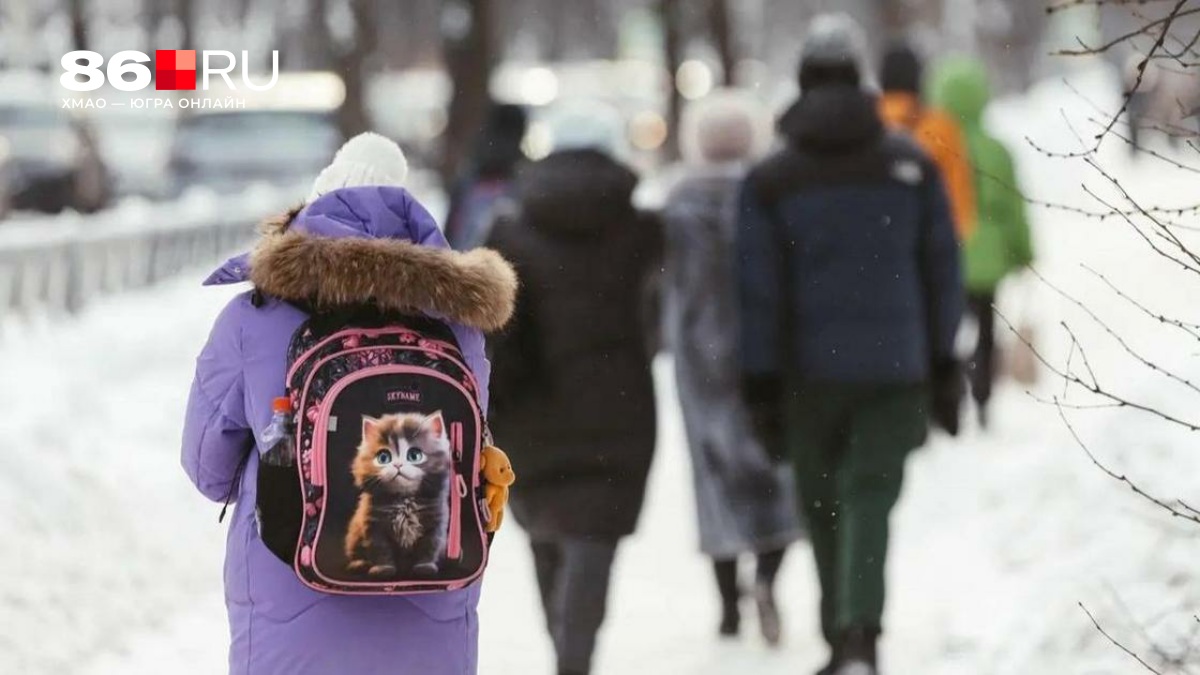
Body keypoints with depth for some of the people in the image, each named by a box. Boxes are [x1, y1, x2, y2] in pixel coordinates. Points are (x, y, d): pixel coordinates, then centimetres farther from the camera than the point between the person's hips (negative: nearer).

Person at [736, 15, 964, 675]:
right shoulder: (913, 166, 1)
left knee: (823, 503, 14)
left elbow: (760, 292, -3)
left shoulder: (769, 181, -3)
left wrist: (761, 388, 1)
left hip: (811, 368, 0)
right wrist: (944, 368, 12)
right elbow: (941, 270, 5)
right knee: (870, 497, -4)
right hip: (896, 366, 0)